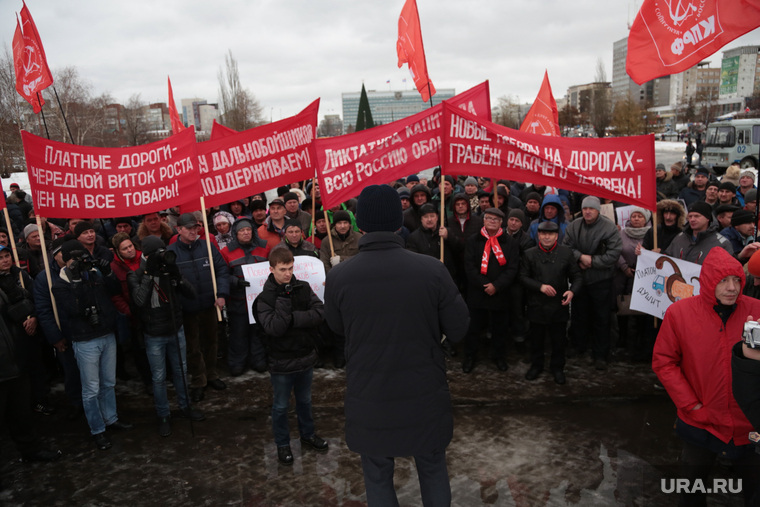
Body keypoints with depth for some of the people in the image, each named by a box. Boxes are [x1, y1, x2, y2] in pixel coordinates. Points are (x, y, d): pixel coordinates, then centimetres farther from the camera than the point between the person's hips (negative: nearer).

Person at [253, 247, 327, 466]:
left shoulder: (303, 288, -6)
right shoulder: (265, 297, -15)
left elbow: (319, 313, -17)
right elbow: (274, 328, -26)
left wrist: (292, 318, -24)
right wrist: (284, 298, -28)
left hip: (306, 357, 3)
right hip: (281, 362, -3)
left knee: (305, 400, 23)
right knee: (280, 406, 14)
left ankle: (308, 435, 44)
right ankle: (282, 444, 35)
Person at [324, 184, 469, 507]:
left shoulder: (338, 277, -16)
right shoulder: (433, 270, -17)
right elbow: (458, 331, -7)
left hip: (370, 401, 0)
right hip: (425, 396, 1)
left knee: (377, 478, 20)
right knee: (433, 471, 23)